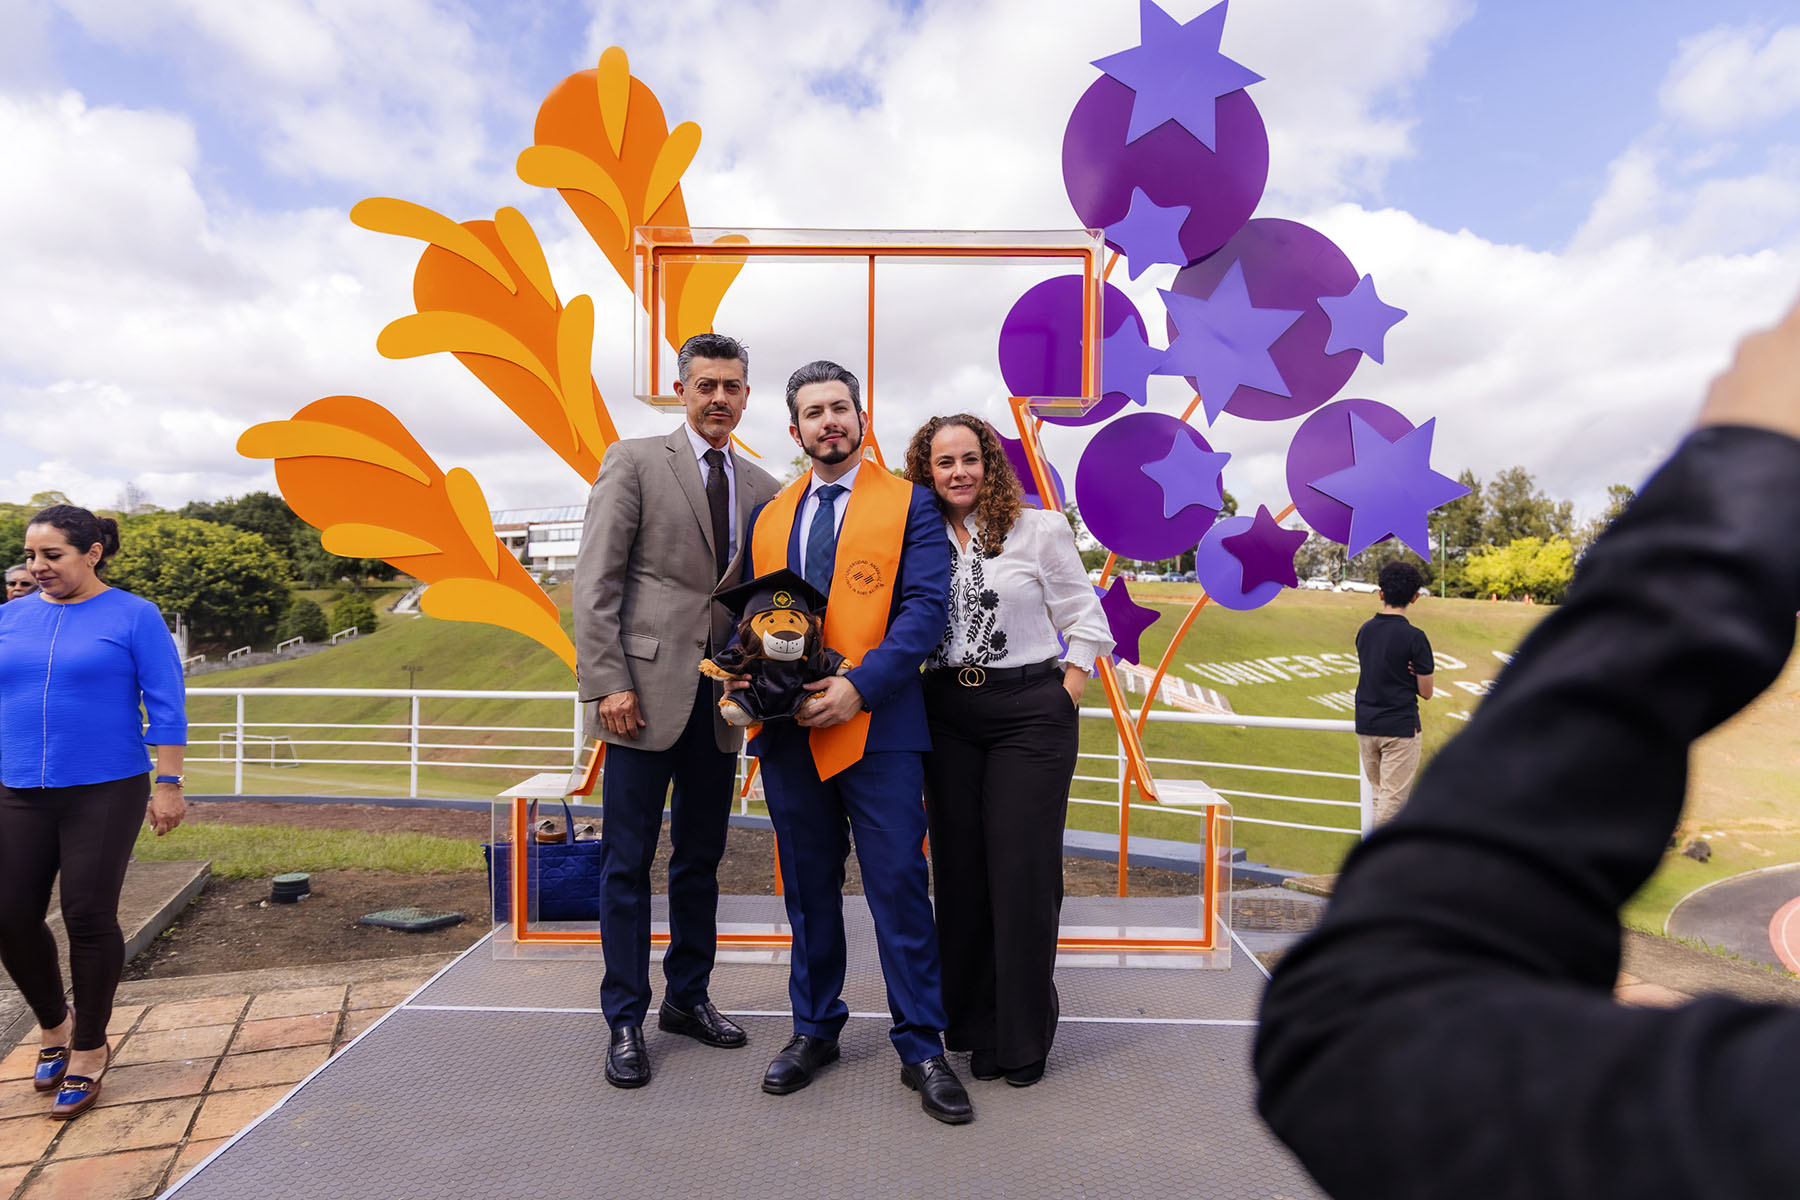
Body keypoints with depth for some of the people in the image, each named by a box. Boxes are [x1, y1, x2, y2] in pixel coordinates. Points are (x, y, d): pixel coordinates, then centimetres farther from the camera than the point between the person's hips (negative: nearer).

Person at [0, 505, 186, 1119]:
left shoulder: (133, 616, -5)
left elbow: (166, 707, -7)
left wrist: (168, 785, -10)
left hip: (105, 793, -4)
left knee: (89, 917, 1)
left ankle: (89, 1049, 20)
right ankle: (53, 1023, 33)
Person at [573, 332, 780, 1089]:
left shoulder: (760, 488, 12)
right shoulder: (634, 462, -1)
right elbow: (595, 581, -6)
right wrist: (607, 682, -13)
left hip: (719, 699, 5)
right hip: (645, 691, -4)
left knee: (701, 858, 14)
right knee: (628, 863, 4)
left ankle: (687, 998, 30)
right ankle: (625, 1021, 18)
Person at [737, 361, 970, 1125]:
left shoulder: (908, 503, 1)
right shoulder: (769, 516, 15)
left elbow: (924, 607, -8)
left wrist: (858, 685, -19)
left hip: (876, 726, -4)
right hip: (788, 729, 4)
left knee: (899, 887, 0)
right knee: (808, 888, 15)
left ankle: (921, 1048, 15)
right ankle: (815, 1029, 32)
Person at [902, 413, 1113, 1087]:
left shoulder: (1040, 527, -1)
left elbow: (1086, 621, 2)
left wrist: (1064, 699, -5)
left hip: (1030, 713, -3)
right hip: (947, 716, 3)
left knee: (1023, 870, -2)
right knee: (959, 868, 8)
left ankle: (1023, 1037, 16)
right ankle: (974, 1025, 25)